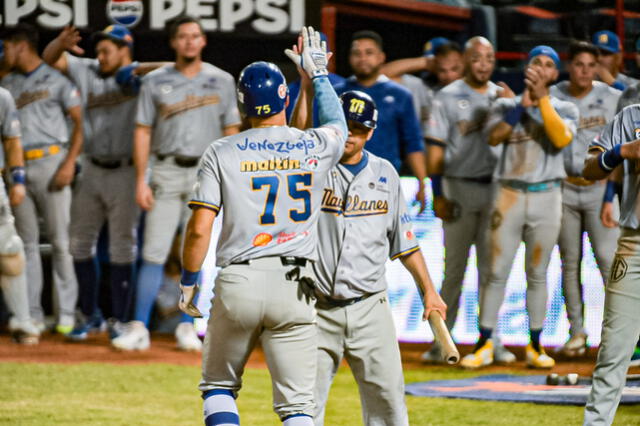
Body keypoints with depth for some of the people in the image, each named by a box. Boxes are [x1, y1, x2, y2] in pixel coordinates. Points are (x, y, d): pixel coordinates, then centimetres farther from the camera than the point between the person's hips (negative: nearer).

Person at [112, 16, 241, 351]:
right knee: (154, 252, -5)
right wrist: (141, 181, -4)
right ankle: (139, 328, -4)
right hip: (166, 172, 0)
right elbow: (143, 132, 4)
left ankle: (188, 329, 10)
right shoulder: (155, 81, 5)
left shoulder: (221, 81, 6)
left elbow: (231, 132, 7)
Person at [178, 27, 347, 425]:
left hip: (238, 285, 0)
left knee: (219, 386, 18)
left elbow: (200, 229, -6)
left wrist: (188, 281, 9)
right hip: (294, 286, 0)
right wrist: (318, 73, 42)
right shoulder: (315, 147, 2)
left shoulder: (223, 152, -1)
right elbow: (337, 124, 29)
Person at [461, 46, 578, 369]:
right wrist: (522, 104, -16)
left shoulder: (564, 109, 7)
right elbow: (494, 137, -11)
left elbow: (562, 139, -14)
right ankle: (484, 344, 2)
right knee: (497, 272, -2)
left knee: (537, 274, 5)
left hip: (546, 196, 0)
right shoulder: (506, 105, 8)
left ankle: (535, 346, 12)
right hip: (509, 194, 0)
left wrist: (542, 98, -16)